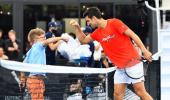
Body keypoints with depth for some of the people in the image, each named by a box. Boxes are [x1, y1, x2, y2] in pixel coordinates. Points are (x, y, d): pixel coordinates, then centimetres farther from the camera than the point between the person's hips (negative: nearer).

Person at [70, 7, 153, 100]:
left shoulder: (114, 23, -10)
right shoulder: (97, 33, 11)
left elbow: (133, 35, -12)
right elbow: (83, 40, 27)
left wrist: (144, 50, -17)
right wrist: (76, 27, 11)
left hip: (132, 63, -7)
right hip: (120, 67, 7)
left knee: (140, 91, -9)